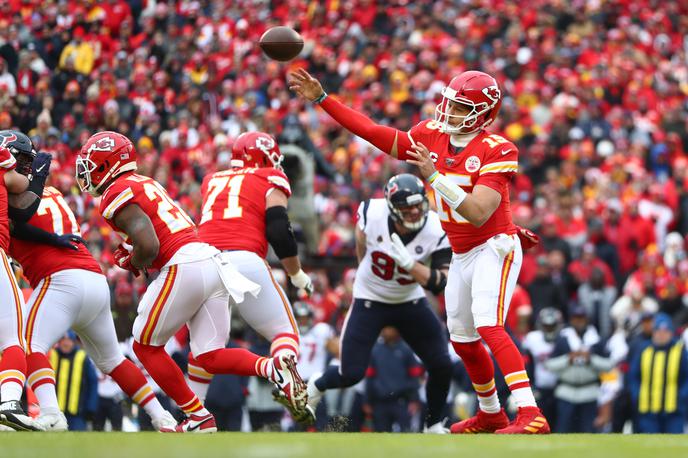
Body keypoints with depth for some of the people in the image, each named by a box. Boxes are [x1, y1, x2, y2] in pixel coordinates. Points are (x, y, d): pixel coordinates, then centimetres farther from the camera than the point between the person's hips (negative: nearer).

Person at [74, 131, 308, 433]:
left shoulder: (118, 196, -5)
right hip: (213, 261, 9)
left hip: (184, 268, -9)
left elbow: (148, 247, -16)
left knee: (146, 347, 9)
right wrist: (133, 252, 16)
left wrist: (134, 263, 4)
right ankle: (272, 367, -19)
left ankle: (198, 418, 6)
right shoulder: (146, 183, 24)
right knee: (211, 357, 6)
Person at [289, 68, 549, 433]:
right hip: (462, 255, 8)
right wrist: (321, 99, 2)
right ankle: (490, 414, 39)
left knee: (488, 325, -26)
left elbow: (478, 213, -28)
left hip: (495, 248, -8)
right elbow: (374, 133, 5)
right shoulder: (432, 137, 0)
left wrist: (434, 175, -33)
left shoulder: (496, 150, -20)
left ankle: (531, 416, -34)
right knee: (462, 339, 17)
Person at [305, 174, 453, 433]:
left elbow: (438, 284, -28)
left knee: (441, 366, -10)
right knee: (351, 375, -6)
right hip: (370, 301, -1)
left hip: (410, 302, 1)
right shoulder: (372, 213, -24)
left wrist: (408, 262, -42)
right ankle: (316, 387, 30)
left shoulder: (437, 232, -25)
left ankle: (434, 426, 14)